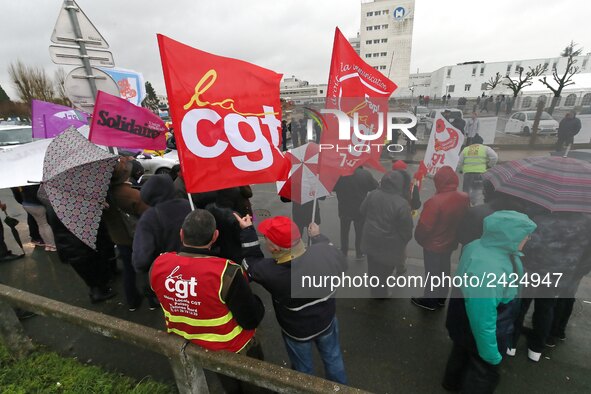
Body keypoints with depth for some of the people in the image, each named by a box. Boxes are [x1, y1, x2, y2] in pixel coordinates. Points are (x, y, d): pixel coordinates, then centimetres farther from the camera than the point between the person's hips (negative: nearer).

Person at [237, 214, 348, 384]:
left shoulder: (269, 272, -37)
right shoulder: (327, 252, -33)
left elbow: (252, 264, -13)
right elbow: (340, 264, -8)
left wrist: (247, 231, -10)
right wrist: (317, 236, 1)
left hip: (297, 331, -2)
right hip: (327, 319, 3)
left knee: (303, 368, 29)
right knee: (332, 356, 32)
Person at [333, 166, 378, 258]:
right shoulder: (366, 174, -16)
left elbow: (333, 188, -7)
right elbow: (375, 187, -4)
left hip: (344, 209, 0)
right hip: (360, 209, 0)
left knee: (344, 232, 18)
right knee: (359, 232, 18)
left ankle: (343, 252, 29)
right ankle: (359, 253, 28)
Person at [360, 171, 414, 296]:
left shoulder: (373, 194, -10)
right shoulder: (402, 204, -25)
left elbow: (363, 211, 5)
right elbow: (407, 228, -17)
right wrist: (404, 241, 2)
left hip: (371, 240, 5)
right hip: (389, 245, -5)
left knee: (373, 269, 23)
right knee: (383, 272, 14)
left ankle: (375, 291, 45)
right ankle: (380, 294, 33)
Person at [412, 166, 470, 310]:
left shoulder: (435, 201, -31)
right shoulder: (464, 198, -9)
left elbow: (424, 226, -25)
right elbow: (464, 220, 5)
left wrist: (419, 238, -6)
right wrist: (455, 237, 18)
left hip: (433, 245, -6)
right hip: (450, 243, 6)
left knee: (432, 273, 12)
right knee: (444, 271, 23)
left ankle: (430, 301, 30)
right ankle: (441, 299, 42)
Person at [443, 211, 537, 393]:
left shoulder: (480, 246, -17)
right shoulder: (486, 273, -43)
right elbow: (483, 320, -31)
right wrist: (490, 353, -18)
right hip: (479, 333, -8)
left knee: (463, 352, 33)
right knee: (483, 372, 22)